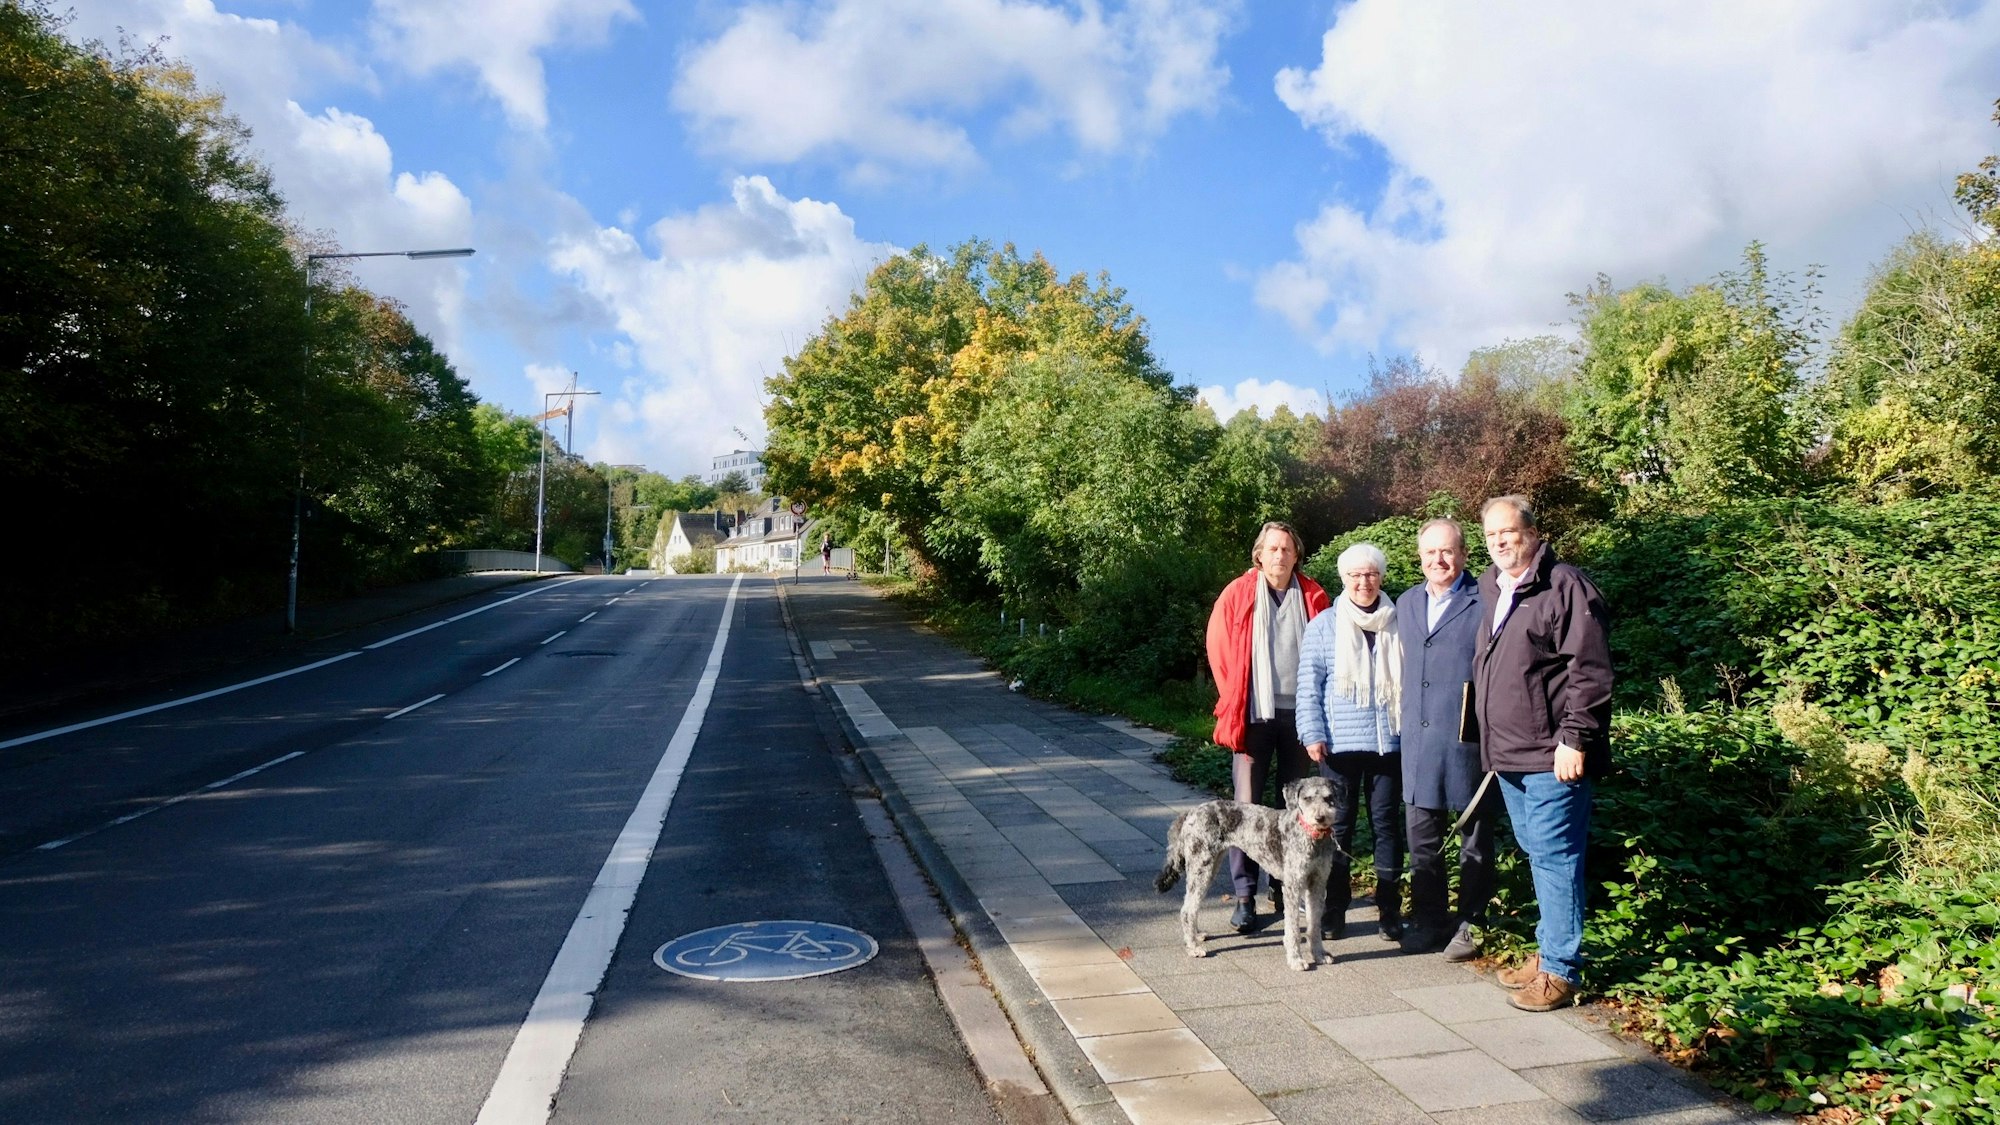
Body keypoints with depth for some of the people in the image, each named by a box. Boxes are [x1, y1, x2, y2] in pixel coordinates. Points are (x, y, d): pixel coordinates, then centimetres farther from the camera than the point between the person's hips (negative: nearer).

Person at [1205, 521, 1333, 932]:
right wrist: (1234, 703, 4)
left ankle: (1286, 889, 21)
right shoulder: (1237, 594, 0)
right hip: (1253, 714, -2)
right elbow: (1218, 650, 5)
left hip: (1299, 713, 2)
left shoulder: (1314, 597, 4)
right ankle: (1244, 897, 2)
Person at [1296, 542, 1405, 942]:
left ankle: (1389, 910, 14)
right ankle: (1333, 910, 14)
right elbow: (1309, 686, 2)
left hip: (1389, 743, 1)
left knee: (1386, 823, 6)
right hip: (1340, 744, -1)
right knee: (1338, 825, 6)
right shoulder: (1323, 627, 3)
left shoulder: (1397, 624, 8)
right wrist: (1312, 734, -6)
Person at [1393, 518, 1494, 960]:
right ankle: (1428, 920, 24)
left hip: (1470, 739, -5)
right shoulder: (1406, 603, 13)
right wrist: (1405, 721, 12)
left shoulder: (1485, 601, -7)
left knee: (1475, 839, 8)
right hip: (1419, 741, 6)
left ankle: (1470, 924, 19)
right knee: (1422, 838, 12)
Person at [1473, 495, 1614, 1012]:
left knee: (1554, 857, -3)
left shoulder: (1565, 587, -11)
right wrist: (1490, 742, 20)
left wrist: (1574, 739, -19)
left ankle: (1559, 969, 6)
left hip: (1551, 756, -8)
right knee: (1537, 854, 17)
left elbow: (1590, 672, -16)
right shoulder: (1489, 588, 14)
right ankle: (1550, 952, 28)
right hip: (1507, 754, 9)